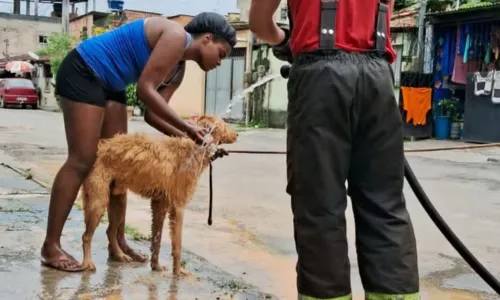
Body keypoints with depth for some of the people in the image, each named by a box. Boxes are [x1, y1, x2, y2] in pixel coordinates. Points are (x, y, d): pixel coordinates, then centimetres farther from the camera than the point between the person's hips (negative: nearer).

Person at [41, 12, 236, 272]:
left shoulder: (178, 70, 10)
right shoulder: (177, 36, -17)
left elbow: (152, 114, 4)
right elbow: (145, 89, -24)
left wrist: (187, 138, -7)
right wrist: (187, 128, -21)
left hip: (109, 85, 10)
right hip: (82, 73, -10)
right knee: (82, 162, -12)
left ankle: (118, 241, 13)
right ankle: (50, 246, -6)